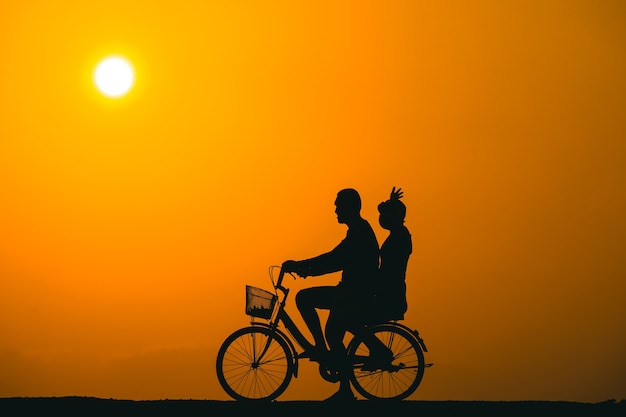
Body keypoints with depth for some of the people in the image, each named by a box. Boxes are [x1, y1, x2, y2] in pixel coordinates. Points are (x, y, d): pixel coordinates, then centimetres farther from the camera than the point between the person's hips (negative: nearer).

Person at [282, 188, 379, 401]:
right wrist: (309, 269, 11)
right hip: (350, 291, 10)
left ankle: (345, 391, -12)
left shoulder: (361, 231, -15)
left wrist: (300, 265, -24)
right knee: (303, 298, 6)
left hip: (358, 294, -10)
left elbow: (334, 259, -24)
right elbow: (339, 261, 20)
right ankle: (320, 347, 5)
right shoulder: (359, 230, 17)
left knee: (333, 332, -17)